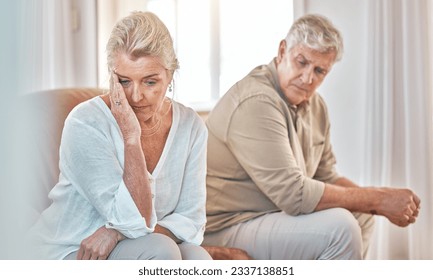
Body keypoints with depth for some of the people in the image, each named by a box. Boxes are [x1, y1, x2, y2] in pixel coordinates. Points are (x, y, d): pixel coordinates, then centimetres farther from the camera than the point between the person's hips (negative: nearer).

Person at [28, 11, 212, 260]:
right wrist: (130, 136, -28)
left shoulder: (191, 126, -4)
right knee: (159, 250, -31)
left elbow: (191, 223, -6)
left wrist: (117, 233, -21)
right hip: (72, 255, -4)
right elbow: (136, 222, -22)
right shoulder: (84, 124, -19)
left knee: (198, 259, -27)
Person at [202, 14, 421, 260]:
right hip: (226, 230, -10)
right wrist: (378, 199, -19)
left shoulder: (315, 105, 7)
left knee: (361, 215, 16)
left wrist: (381, 198, -6)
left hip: (269, 215, 10)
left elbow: (325, 177, 12)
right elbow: (294, 194, -26)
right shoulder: (256, 102, -24)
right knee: (338, 226, -24)